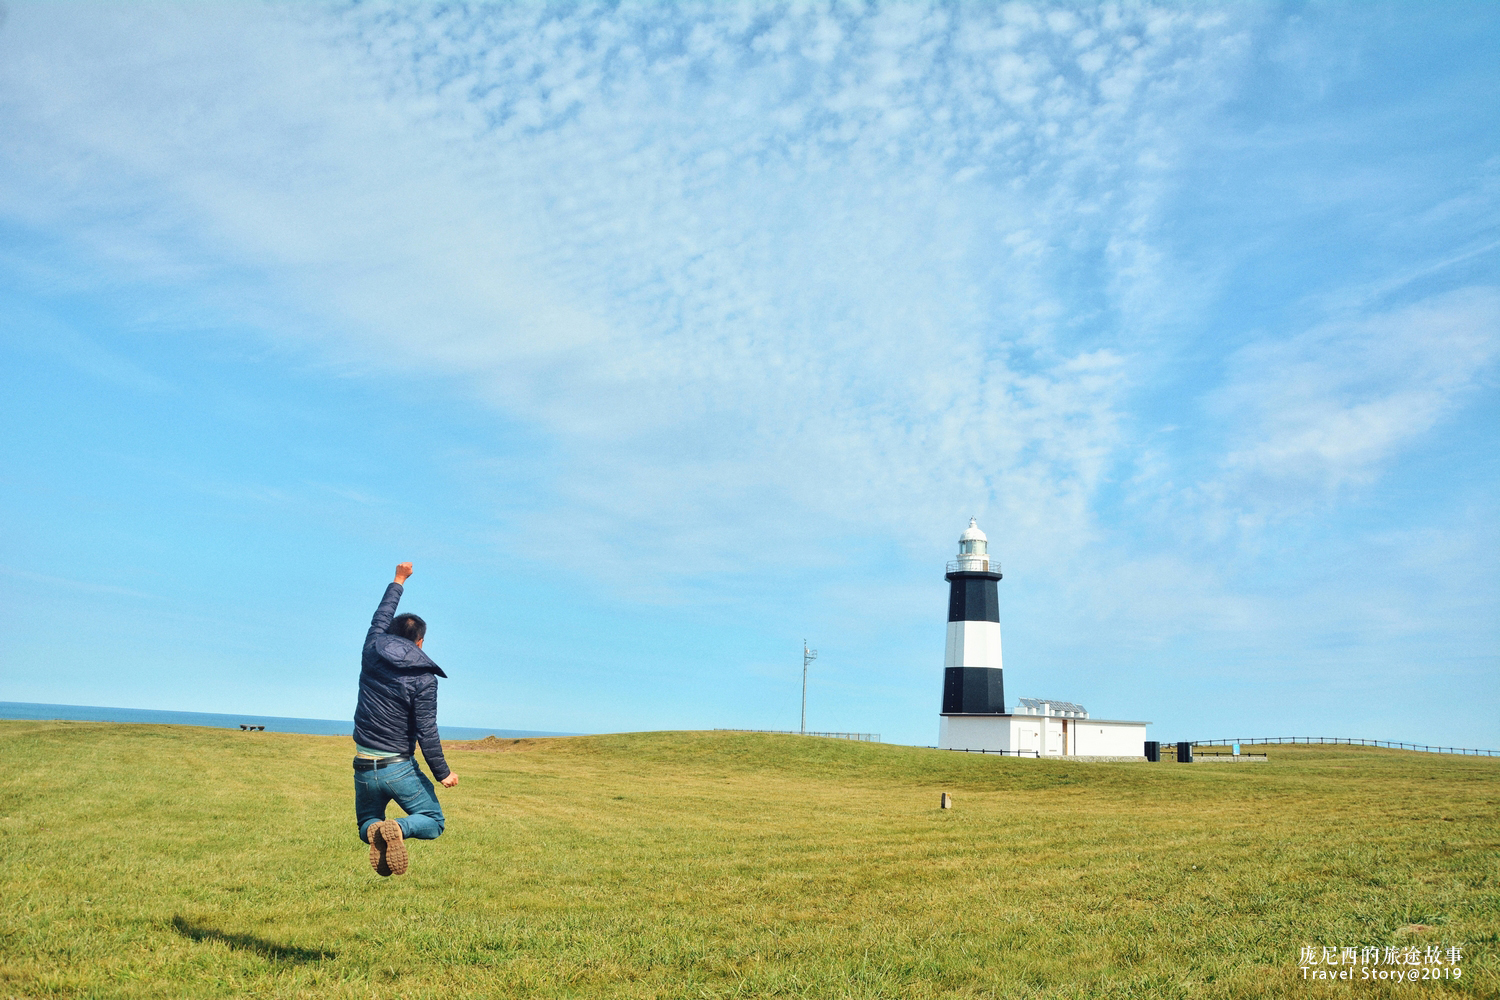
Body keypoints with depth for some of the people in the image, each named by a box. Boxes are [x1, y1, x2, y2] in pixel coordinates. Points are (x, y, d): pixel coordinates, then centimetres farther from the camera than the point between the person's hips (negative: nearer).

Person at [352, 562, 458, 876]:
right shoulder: (424, 678, -11)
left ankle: (375, 831, -14)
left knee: (367, 824, 23)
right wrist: (442, 773, -6)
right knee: (432, 823, 10)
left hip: (364, 768, 4)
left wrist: (398, 582, 33)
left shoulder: (372, 653, 1)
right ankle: (399, 828, -23)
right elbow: (426, 732, -14)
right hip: (400, 768, -4)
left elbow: (381, 617, 20)